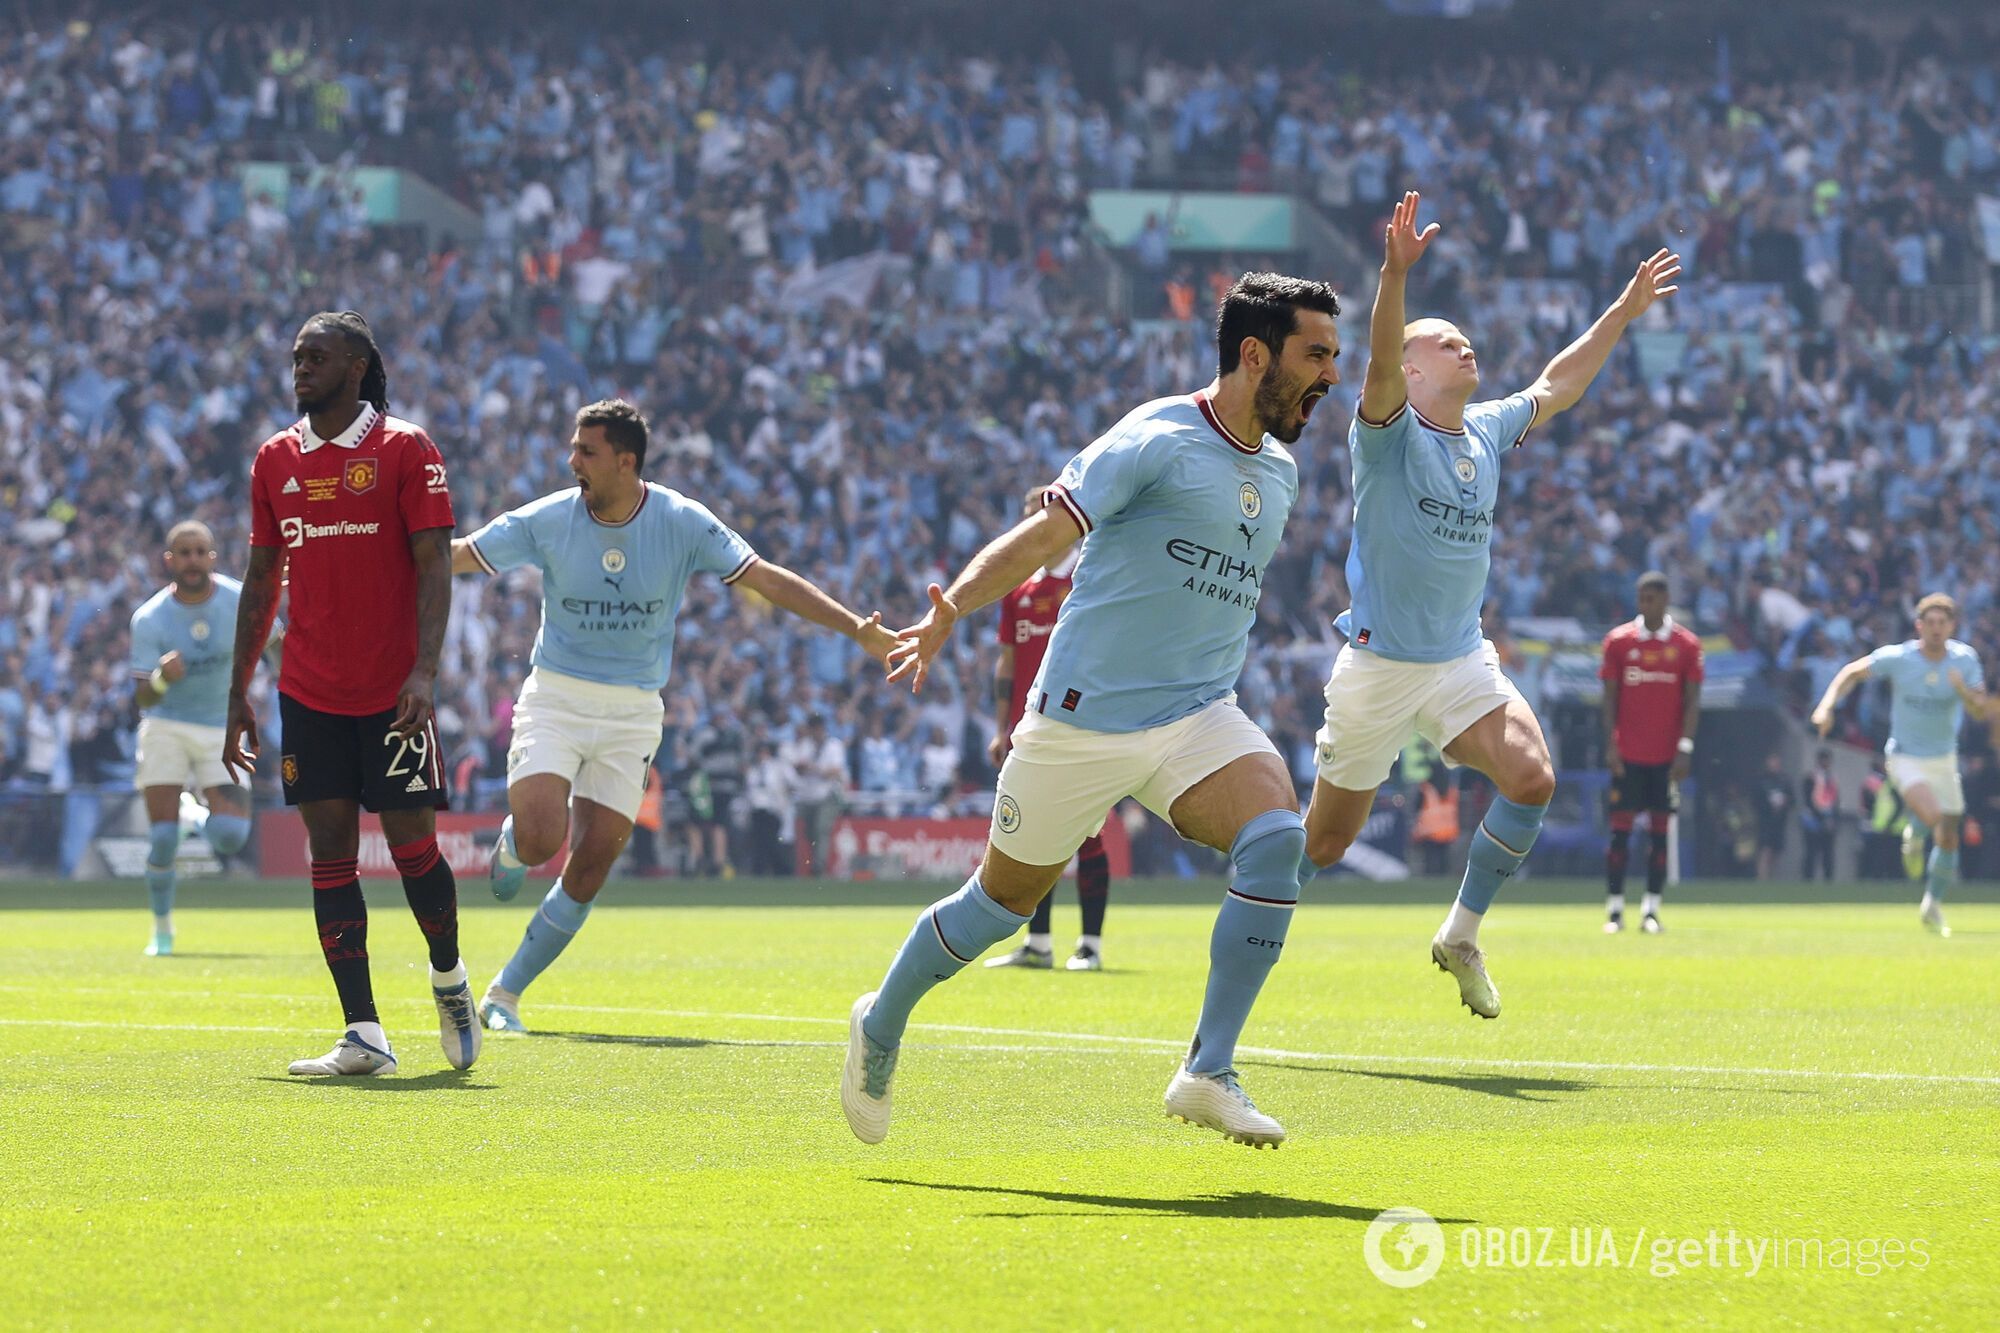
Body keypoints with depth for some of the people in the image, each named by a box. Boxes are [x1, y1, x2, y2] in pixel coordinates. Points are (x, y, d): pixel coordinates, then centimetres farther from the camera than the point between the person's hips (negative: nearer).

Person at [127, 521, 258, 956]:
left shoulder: (242, 601, -11)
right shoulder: (149, 618, -13)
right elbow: (142, 698, -15)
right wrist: (161, 679, -37)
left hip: (221, 728, 1)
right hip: (166, 728, -1)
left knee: (230, 837, -16)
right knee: (162, 839, -11)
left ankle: (194, 813, 21)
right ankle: (162, 928, 12)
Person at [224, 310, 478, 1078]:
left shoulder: (404, 449, -4)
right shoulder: (275, 460, 10)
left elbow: (434, 566, -8)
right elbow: (262, 581, 15)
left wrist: (424, 671, -20)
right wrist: (239, 693, 12)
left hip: (392, 694, -4)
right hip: (308, 694, 4)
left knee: (413, 847, -4)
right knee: (330, 855, -1)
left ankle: (449, 978, 25)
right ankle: (363, 1037, -1)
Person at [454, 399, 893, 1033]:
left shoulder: (682, 522, -8)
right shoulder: (546, 520, -8)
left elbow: (769, 580, -6)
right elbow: (452, 556, 0)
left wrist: (859, 630, -12)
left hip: (632, 716, 1)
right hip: (555, 700, -1)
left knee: (590, 866, -5)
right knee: (540, 841, -23)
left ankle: (505, 993, 8)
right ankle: (511, 843, 16)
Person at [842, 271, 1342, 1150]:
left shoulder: (1279, 473, 11)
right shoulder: (1159, 440, -12)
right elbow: (1041, 538, -15)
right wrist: (953, 605, -29)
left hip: (1198, 715, 5)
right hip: (1085, 715, -5)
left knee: (1276, 837, -24)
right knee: (1007, 897, 8)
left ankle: (1209, 1074, -21)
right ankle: (881, 1026, 36)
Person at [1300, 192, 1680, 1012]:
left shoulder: (1486, 431, 9)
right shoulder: (1389, 431, -10)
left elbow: (1554, 388, 25)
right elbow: (1378, 364, -30)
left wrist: (1622, 314, 22)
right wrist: (1395, 274, -46)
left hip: (1462, 659, 5)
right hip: (1379, 662, -5)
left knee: (1531, 776, -19)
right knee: (1325, 840, 2)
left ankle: (1461, 935, -4)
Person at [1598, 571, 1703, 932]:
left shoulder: (1686, 644, 2)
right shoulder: (1618, 641, 3)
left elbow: (1693, 701, 2)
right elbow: (1610, 697, 4)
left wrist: (1685, 748, -6)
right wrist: (1610, 744, -5)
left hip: (1666, 756, 0)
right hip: (1628, 753, 0)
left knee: (1660, 832, 1)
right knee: (1620, 830, -2)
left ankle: (1652, 911, 4)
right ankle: (1615, 909, 2)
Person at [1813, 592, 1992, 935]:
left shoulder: (1965, 659, -8)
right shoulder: (1896, 657, -15)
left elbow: (1983, 711, -8)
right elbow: (1853, 672, -1)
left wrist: (1962, 689, -28)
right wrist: (1827, 706, -14)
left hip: (1944, 758, 4)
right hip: (1905, 756, -4)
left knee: (1948, 838, 9)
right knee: (1931, 814, -29)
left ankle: (1933, 904, 32)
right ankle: (1914, 834, 9)